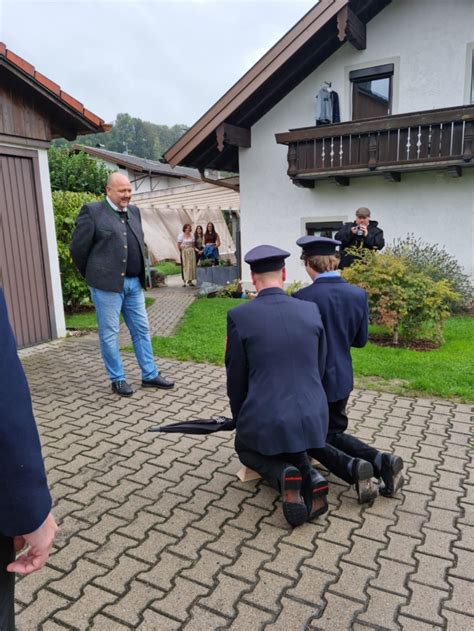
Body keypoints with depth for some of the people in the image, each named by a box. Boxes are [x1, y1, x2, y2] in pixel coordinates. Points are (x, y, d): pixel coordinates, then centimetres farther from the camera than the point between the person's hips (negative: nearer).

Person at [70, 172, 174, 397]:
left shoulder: (134, 211, 13)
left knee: (141, 330, 11)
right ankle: (117, 379, 16)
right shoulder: (92, 211, -6)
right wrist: (93, 276, 4)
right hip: (108, 283, -6)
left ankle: (150, 375, 21)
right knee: (109, 333, 4)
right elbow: (78, 248, -5)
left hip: (134, 282, 6)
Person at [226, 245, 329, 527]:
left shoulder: (239, 316, -11)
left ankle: (284, 476, 0)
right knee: (293, 450, 36)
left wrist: (240, 419, 16)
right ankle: (309, 477, 3)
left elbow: (236, 378, -2)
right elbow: (319, 368, 9)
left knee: (245, 448, 31)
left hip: (266, 420, -3)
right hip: (313, 417, 4)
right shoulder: (311, 311, -1)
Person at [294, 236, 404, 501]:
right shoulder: (358, 294, -6)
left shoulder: (302, 298, -22)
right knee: (333, 433, 24)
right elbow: (361, 340, 4)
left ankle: (353, 468, -11)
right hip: (342, 378, 5)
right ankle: (381, 461, 1)